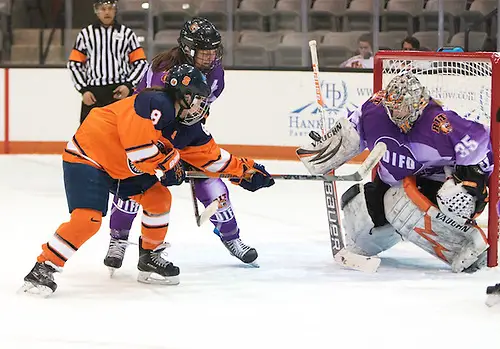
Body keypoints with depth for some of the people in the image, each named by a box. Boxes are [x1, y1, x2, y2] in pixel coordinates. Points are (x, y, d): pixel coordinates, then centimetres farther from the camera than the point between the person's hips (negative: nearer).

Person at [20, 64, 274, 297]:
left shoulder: (188, 126, 3)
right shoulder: (155, 104, -26)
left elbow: (210, 155, 15)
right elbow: (138, 144, -34)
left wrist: (244, 171, 15)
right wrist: (167, 165, -21)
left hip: (122, 167, 10)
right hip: (86, 158, -10)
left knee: (158, 198, 6)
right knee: (87, 219, -21)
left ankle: (150, 258, 20)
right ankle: (43, 270, -15)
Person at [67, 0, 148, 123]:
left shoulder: (127, 33, 10)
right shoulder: (85, 34, 11)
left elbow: (141, 62, 9)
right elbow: (74, 64, 10)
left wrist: (129, 85, -5)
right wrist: (83, 90, -1)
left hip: (121, 93, 0)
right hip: (93, 94, 1)